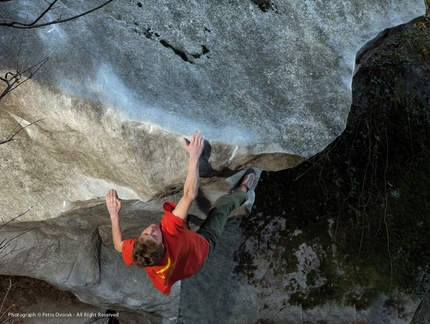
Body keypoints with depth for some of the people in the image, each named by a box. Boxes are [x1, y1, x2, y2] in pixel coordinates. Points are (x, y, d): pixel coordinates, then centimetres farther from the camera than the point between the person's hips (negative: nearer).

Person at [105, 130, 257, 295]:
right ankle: (243, 190, 47)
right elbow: (189, 195, -51)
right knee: (224, 202, 11)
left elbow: (119, 245, -16)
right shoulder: (170, 232, -54)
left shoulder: (136, 251, -42)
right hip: (202, 247, -4)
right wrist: (194, 157, -54)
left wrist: (114, 214, -22)